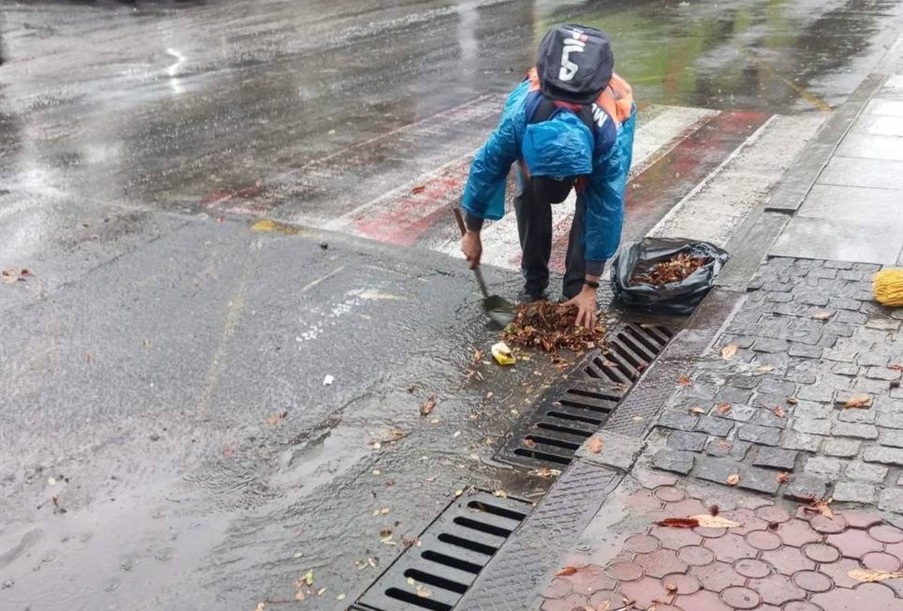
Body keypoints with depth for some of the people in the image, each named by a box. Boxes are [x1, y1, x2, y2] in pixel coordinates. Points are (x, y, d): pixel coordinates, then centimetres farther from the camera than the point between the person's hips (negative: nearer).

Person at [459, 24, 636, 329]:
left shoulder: (611, 135, -45)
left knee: (594, 203, -17)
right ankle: (534, 284, 5)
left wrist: (590, 287, -28)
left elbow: (606, 213, -34)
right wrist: (472, 234, -14)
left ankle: (575, 289, -2)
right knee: (529, 196, -11)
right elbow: (486, 168, -25)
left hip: (607, 114, -1)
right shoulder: (521, 113, -43)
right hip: (546, 101, 2)